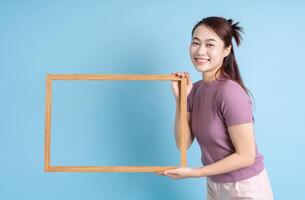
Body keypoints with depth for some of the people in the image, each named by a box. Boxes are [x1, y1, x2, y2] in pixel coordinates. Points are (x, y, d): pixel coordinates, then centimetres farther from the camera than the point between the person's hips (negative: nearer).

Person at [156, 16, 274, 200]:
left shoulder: (230, 92, -24)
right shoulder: (195, 89, -3)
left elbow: (246, 156, -21)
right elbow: (183, 144, -4)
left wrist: (194, 173, -19)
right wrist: (180, 99, -14)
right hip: (214, 184, 7)